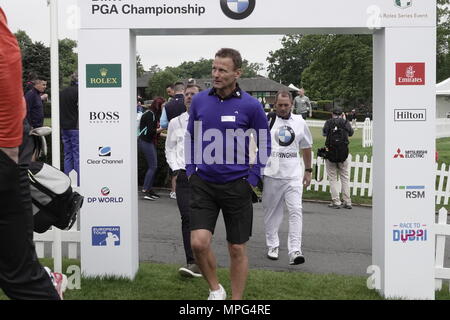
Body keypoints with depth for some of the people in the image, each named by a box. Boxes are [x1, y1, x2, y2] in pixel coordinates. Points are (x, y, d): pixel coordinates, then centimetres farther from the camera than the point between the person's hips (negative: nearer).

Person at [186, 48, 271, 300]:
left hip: (237, 186, -2)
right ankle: (215, 290, 14)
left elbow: (265, 146, 2)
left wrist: (252, 180, -3)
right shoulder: (199, 101, 1)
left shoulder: (251, 106, -8)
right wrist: (191, 171, 9)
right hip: (203, 184, 2)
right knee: (199, 242, -11)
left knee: (237, 249, 6)